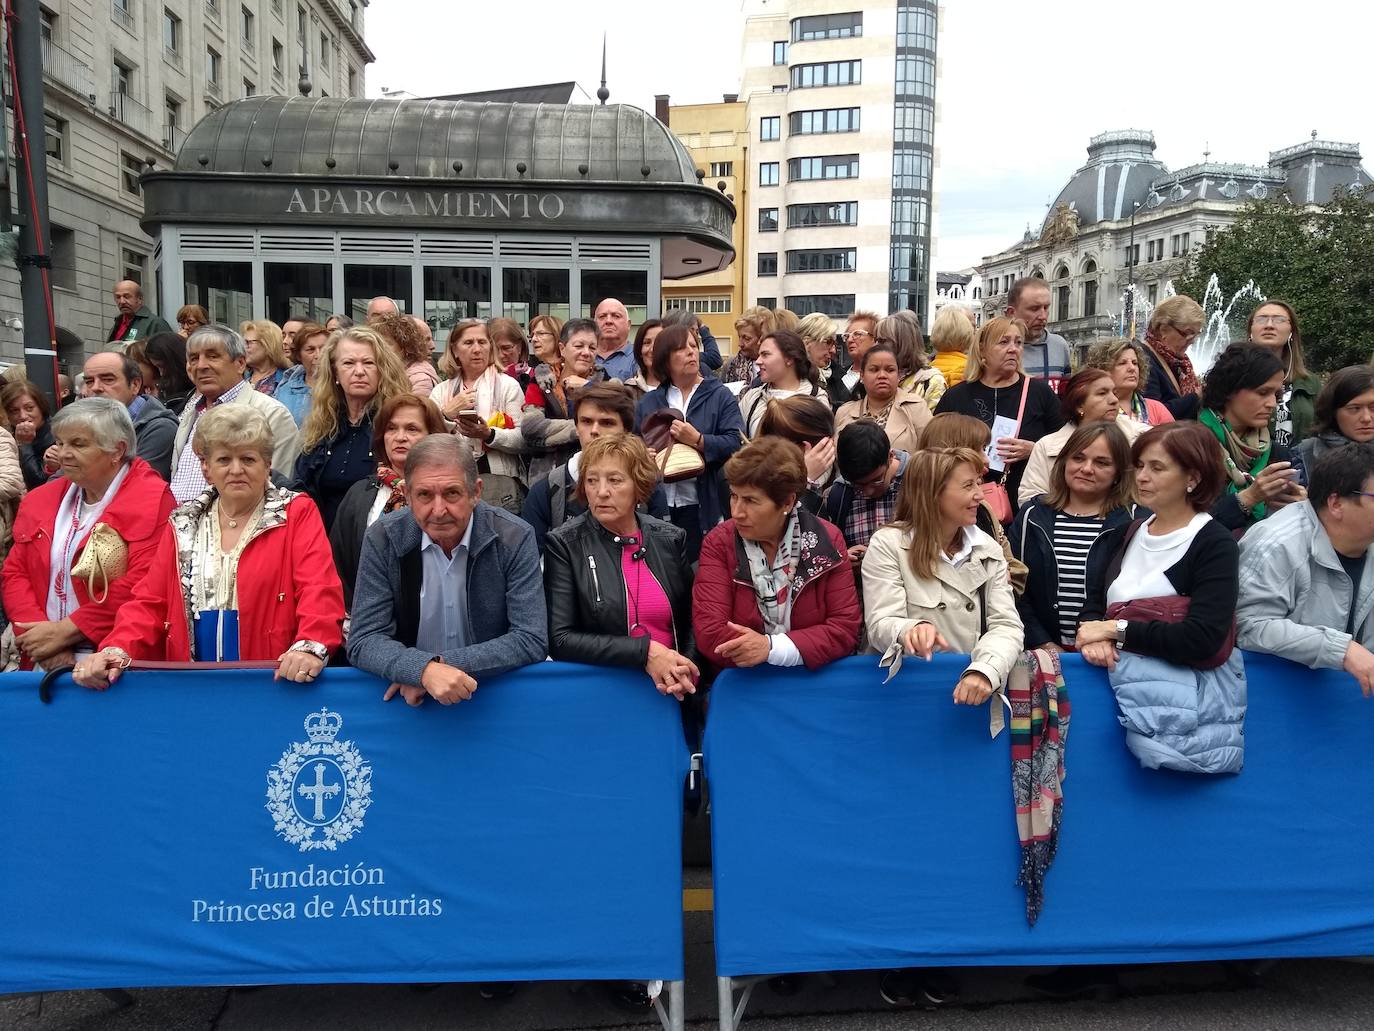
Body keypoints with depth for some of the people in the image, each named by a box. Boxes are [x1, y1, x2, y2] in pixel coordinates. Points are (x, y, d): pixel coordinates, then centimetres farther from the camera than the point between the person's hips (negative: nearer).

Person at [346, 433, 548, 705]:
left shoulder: (515, 538, -10)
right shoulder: (382, 540, -6)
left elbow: (532, 641, -12)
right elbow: (364, 641, -8)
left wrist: (442, 663, -19)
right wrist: (424, 669, -26)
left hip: (496, 693, -1)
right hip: (407, 702, 1)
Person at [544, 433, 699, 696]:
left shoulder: (671, 539, 6)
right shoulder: (564, 544, -3)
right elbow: (559, 640, -9)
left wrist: (684, 672, -6)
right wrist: (645, 653, -16)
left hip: (673, 692, 2)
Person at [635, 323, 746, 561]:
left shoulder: (720, 396, 5)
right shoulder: (647, 402, 15)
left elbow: (736, 443, -7)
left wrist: (698, 440, -19)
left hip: (703, 507, -2)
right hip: (658, 506, 3)